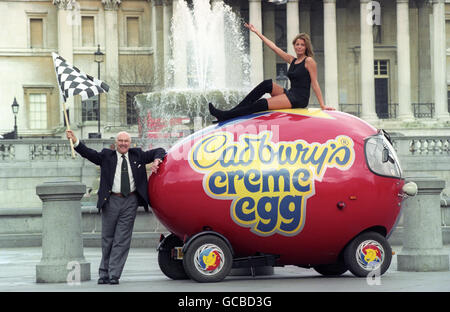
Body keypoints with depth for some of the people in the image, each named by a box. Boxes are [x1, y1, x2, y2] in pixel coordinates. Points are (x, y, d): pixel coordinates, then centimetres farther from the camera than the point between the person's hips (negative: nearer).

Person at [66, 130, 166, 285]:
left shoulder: (137, 155, 11)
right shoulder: (106, 156, 6)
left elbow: (158, 151, 18)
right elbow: (89, 153, -6)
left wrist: (156, 161, -3)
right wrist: (75, 141, -20)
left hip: (130, 202, 0)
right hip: (111, 201, 0)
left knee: (122, 240, -3)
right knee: (107, 239, 7)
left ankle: (114, 275, -2)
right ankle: (104, 274, 17)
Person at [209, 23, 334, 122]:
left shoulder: (309, 61, -4)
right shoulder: (292, 60, 17)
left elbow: (314, 83, -7)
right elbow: (273, 47, 20)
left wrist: (322, 105, -10)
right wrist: (257, 32, 22)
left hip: (300, 99, -7)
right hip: (290, 94, 7)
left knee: (262, 104, -18)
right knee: (267, 84, -13)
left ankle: (225, 116, -21)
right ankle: (232, 111, -16)